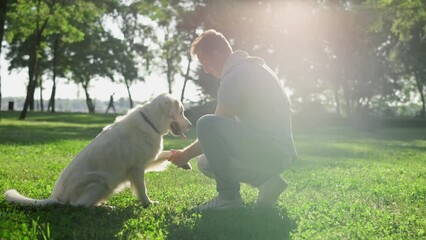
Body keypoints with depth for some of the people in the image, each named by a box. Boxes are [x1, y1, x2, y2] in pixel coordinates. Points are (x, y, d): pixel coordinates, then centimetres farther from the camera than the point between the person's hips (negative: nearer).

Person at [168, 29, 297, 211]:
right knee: (206, 163, 18)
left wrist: (186, 154, 3)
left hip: (271, 151, -10)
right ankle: (266, 180, 10)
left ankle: (229, 196, -15)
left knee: (207, 124, -24)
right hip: (278, 154, 10)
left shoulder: (235, 75, -14)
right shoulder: (250, 67, 17)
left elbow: (213, 128, -12)